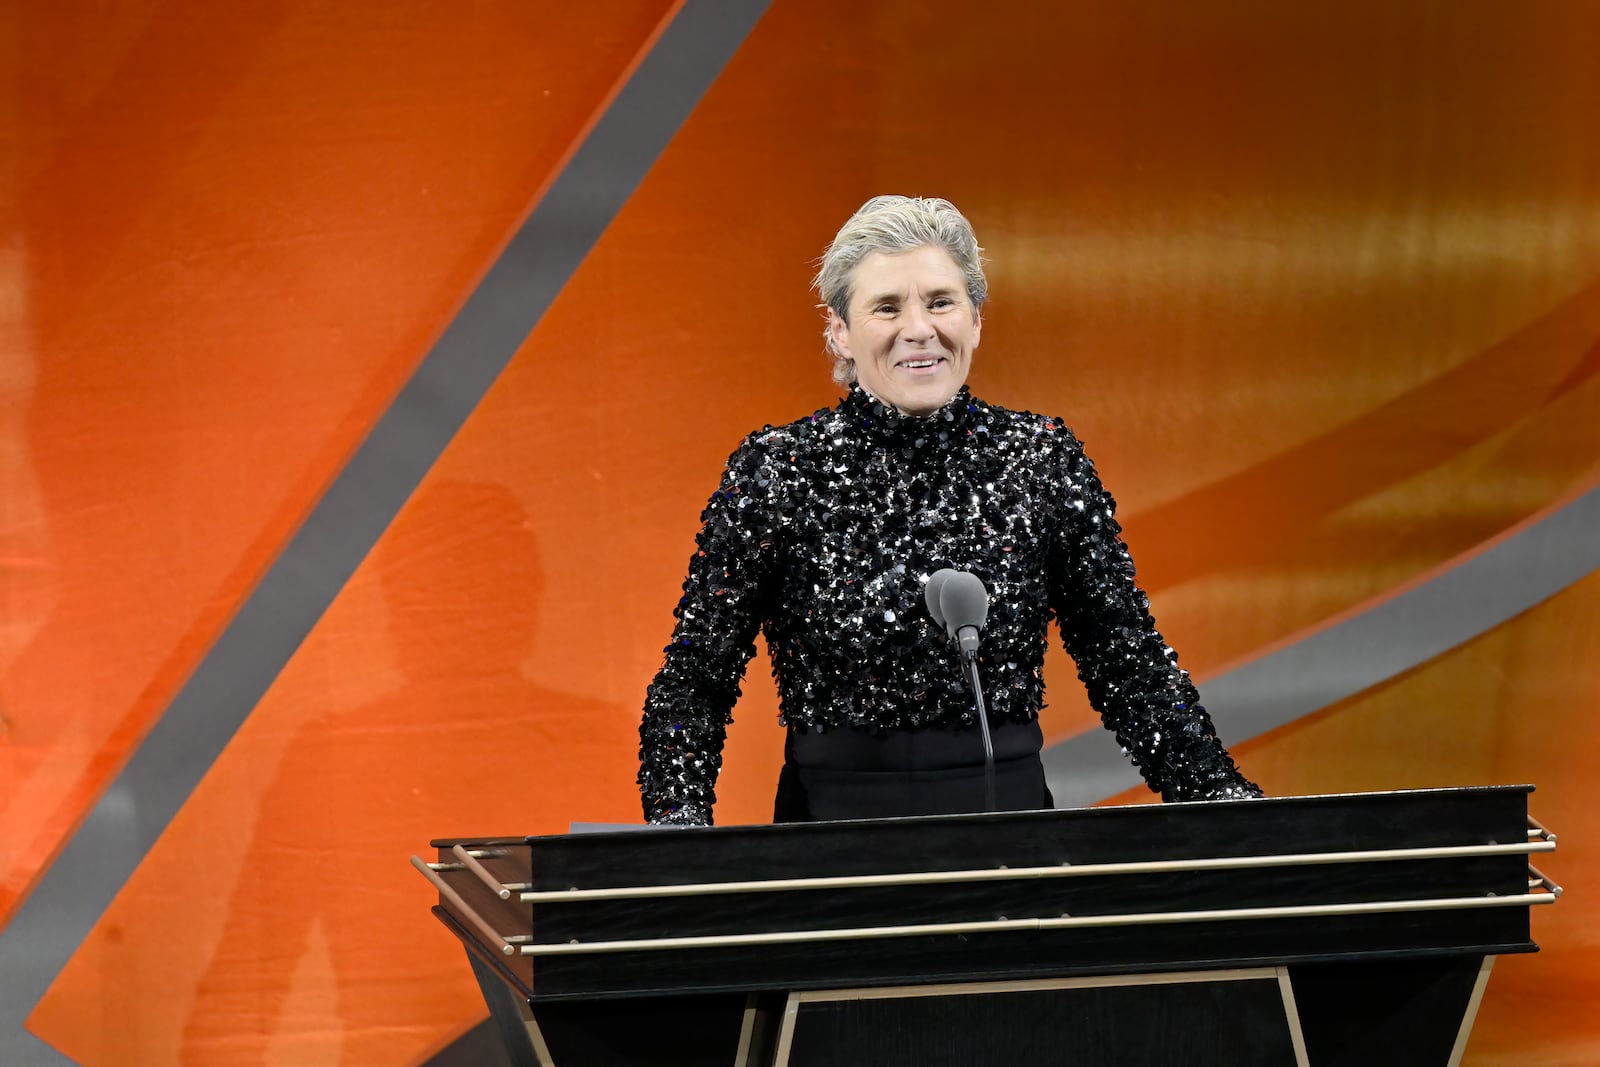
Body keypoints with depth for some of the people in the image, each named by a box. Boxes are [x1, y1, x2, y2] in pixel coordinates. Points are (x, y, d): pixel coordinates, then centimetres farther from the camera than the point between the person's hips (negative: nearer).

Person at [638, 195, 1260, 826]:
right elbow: (695, 680, 0)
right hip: (833, 821, -2)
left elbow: (1128, 662, 8)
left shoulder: (1042, 459, 4)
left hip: (1009, 820, 3)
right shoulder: (776, 469, -1)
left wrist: (1223, 798, -3)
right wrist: (679, 826, -16)